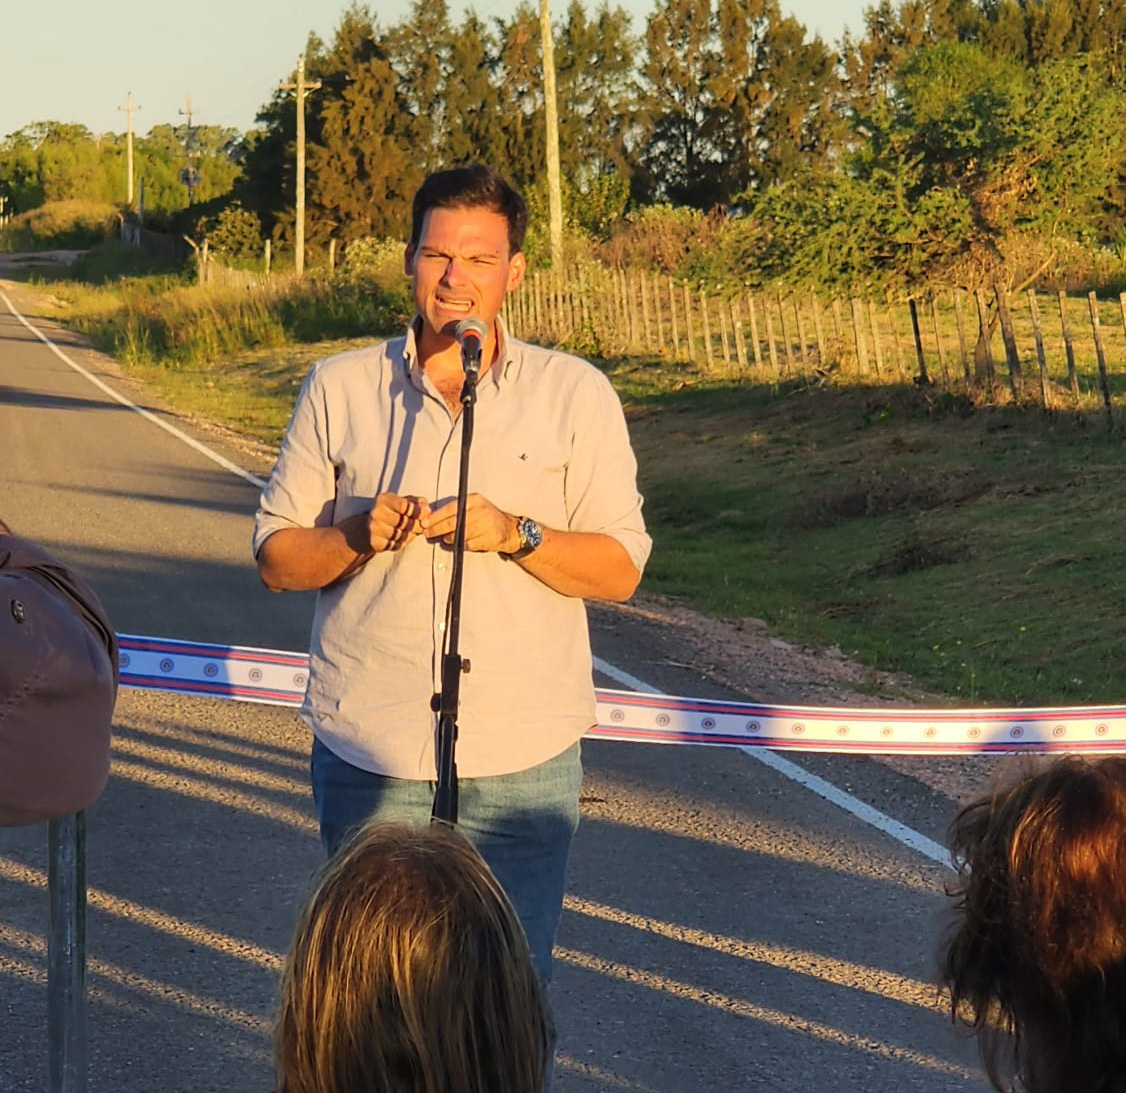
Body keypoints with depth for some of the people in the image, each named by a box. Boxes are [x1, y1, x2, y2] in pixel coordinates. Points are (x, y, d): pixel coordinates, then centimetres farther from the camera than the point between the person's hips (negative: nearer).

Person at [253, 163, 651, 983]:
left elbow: (620, 569, 0)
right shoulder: (339, 389, 6)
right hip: (370, 757, 1)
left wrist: (514, 534, -16)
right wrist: (358, 536, -12)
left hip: (523, 761, -1)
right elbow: (276, 559, 8)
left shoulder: (576, 394, 3)